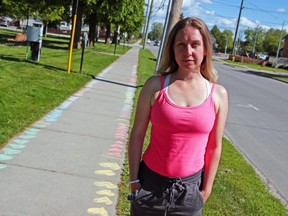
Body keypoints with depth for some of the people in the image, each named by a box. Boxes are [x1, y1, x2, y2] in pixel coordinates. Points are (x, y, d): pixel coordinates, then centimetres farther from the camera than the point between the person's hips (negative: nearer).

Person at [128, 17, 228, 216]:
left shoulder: (218, 94, -5)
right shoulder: (155, 85, -9)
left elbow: (214, 147, 1)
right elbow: (137, 135, -3)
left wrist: (206, 189, 4)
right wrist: (134, 180, -2)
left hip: (190, 187, 1)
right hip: (150, 183, 0)